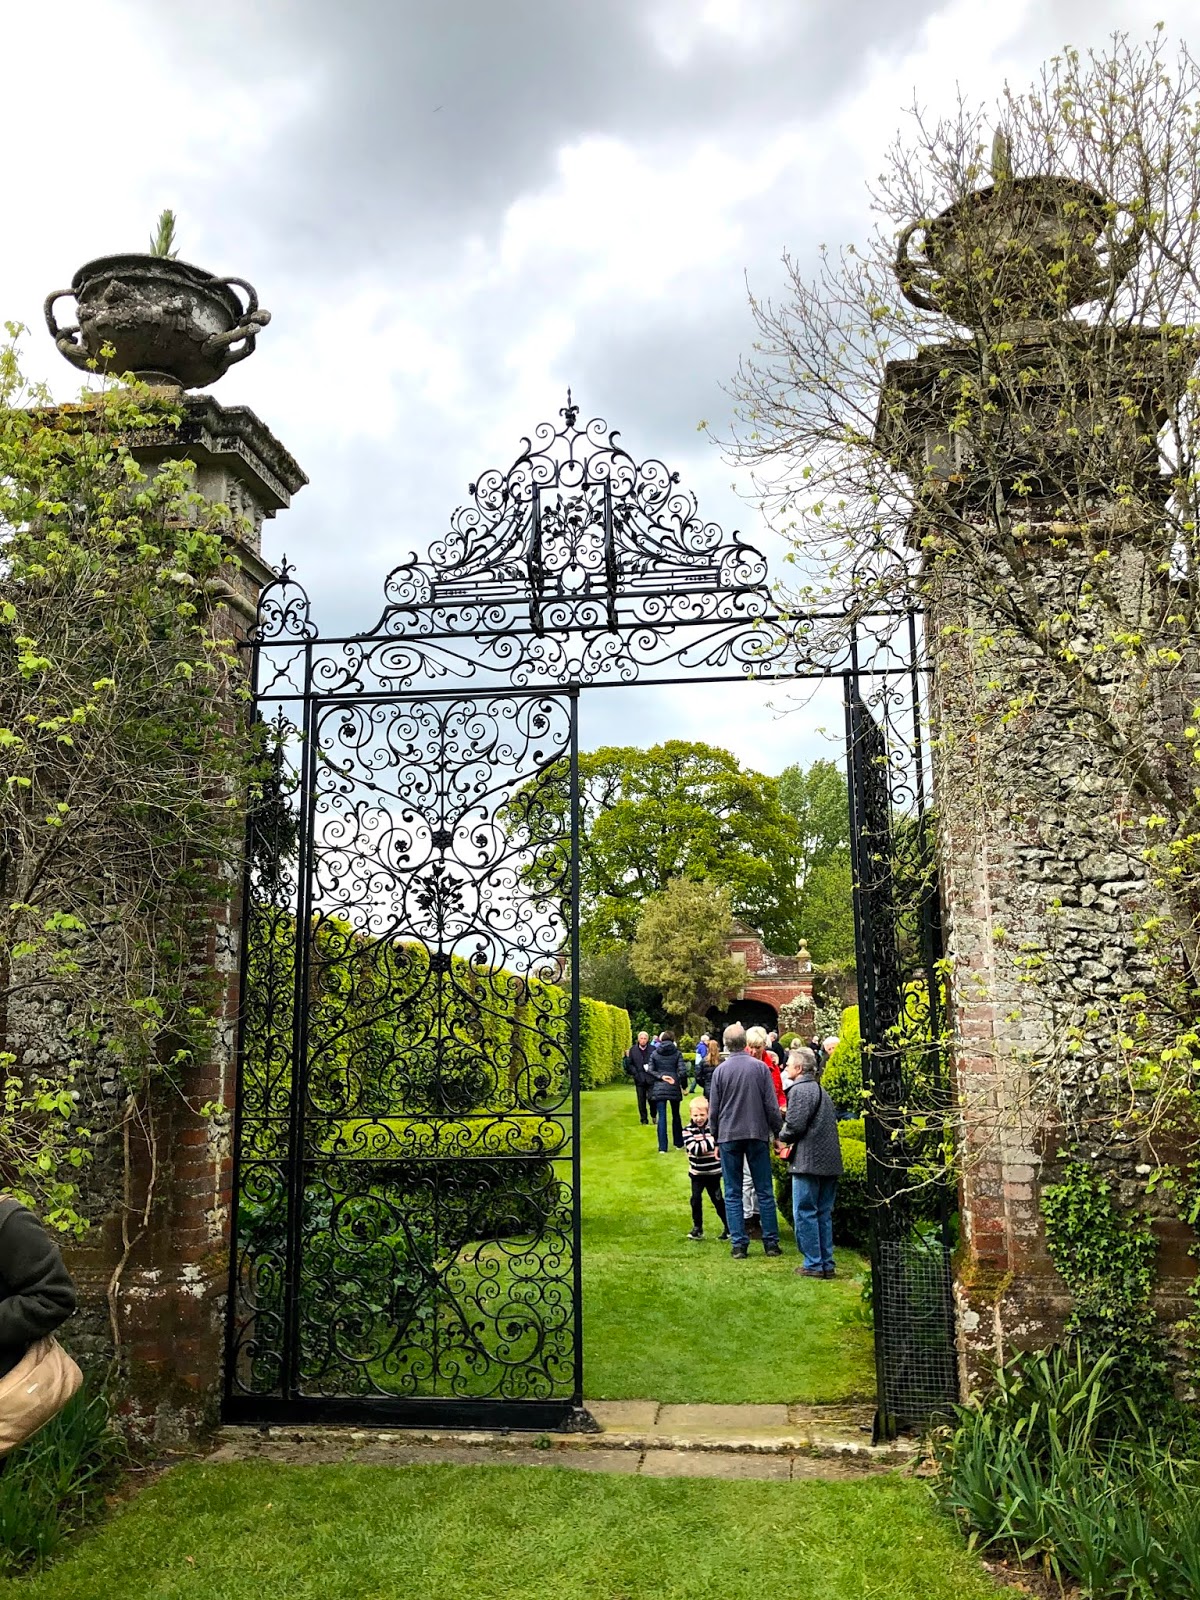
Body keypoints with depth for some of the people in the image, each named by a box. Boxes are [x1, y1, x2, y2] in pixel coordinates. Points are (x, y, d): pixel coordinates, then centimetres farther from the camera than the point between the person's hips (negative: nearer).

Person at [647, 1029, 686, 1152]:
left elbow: (650, 1070, -5)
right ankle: (679, 1144, 23)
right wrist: (684, 1086, 3)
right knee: (676, 1115, 15)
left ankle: (662, 1147, -2)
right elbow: (682, 1071, -8)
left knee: (662, 1117, 0)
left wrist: (661, 1076, -3)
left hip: (659, 1088, 0)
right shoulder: (677, 1053, -2)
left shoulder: (654, 1053, 2)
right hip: (674, 1087, 0)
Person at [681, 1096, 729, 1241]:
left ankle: (728, 1226, 23)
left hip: (713, 1172, 0)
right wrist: (713, 1141, -24)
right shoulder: (688, 1130, -10)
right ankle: (697, 1228, 16)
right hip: (697, 1173, 0)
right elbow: (695, 1149, -22)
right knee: (696, 1200, 0)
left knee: (717, 1199, 8)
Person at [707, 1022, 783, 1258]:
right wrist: (778, 1132, 9)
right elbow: (772, 1105, -2)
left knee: (733, 1193, 5)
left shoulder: (721, 1070, -3)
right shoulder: (760, 1068, -4)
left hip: (729, 1136, 0)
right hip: (758, 1134, 0)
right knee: (764, 1191, 8)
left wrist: (716, 1138, 14)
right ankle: (771, 1242, 10)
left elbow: (713, 1110, 2)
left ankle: (739, 1244, 3)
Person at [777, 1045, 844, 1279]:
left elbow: (795, 1124, -19)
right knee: (824, 1213, 14)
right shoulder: (820, 1090, 18)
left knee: (805, 1213, -1)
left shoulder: (800, 1090, -12)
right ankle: (827, 1264, 17)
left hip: (809, 1161, -9)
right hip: (830, 1161, 9)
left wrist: (783, 1140, 2)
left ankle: (813, 1264, 1)